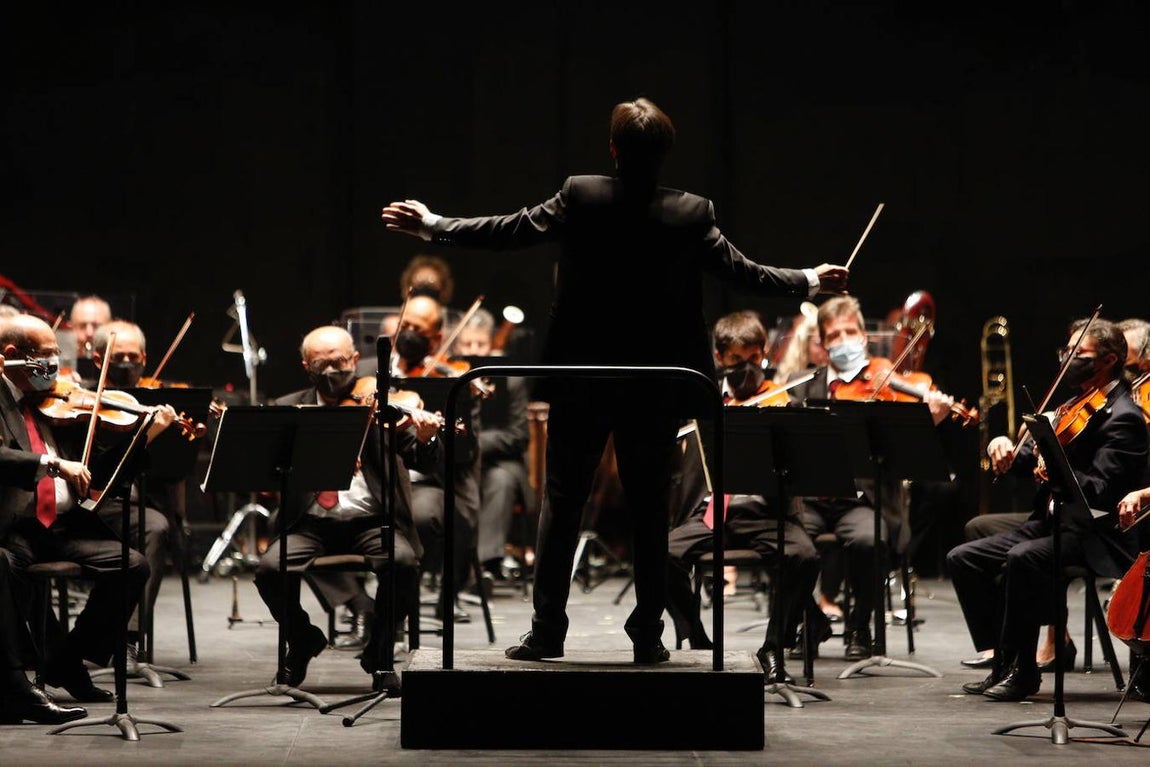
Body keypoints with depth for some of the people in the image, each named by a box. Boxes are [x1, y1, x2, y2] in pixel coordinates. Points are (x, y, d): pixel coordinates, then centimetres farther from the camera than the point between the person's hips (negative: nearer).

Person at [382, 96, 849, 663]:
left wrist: (433, 227, 8)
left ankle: (547, 630, 6)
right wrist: (808, 281, 18)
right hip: (657, 383, 1)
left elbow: (510, 232, -5)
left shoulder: (580, 198, -10)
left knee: (562, 501, 8)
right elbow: (743, 271, 1)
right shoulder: (692, 214, -6)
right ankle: (648, 635, 11)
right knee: (650, 509, 10)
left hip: (581, 378, -1)